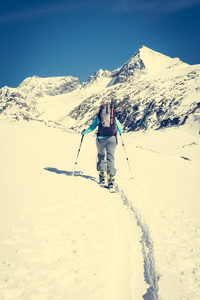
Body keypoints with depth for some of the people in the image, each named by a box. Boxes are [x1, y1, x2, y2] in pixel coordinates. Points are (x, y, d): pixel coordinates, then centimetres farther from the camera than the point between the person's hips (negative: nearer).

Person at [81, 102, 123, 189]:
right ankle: (111, 178, -14)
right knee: (110, 157, -1)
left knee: (101, 156, 18)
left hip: (101, 139, 0)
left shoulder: (98, 118, 9)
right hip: (112, 139, 0)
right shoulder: (114, 118, 12)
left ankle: (102, 176, 14)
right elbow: (120, 130, 18)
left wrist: (84, 132, 25)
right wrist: (120, 131, 43)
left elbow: (91, 128, 7)